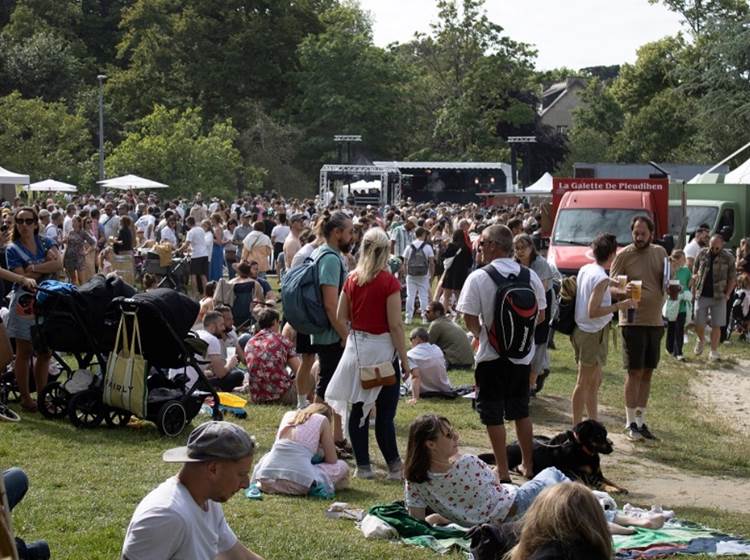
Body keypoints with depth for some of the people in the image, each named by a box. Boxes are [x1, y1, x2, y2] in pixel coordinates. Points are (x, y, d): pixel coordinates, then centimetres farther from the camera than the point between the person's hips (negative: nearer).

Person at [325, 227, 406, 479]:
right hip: (381, 347, -5)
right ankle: (394, 466, 3)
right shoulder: (389, 282, -13)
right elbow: (395, 325, -14)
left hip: (356, 346, 5)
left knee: (358, 408, 9)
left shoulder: (352, 280, 2)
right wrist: (404, 358, -8)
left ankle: (363, 465, 13)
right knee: (385, 412, -1)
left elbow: (341, 318, 7)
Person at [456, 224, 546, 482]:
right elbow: (541, 315, 5)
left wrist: (481, 334, 4)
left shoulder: (478, 278, -15)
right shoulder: (530, 276, -2)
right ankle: (528, 465, 25)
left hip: (491, 357, -4)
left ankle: (502, 471, 9)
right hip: (522, 354, 4)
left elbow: (470, 319, -14)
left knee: (494, 415, 6)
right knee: (521, 412, 18)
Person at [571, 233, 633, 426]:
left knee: (595, 380, 18)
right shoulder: (602, 278, -20)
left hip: (581, 330, 9)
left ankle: (594, 423, 27)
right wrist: (619, 306, -17)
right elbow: (593, 311, -24)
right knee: (584, 383, -2)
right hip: (592, 334, -9)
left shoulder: (584, 269, 5)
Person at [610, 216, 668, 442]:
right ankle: (631, 423, 3)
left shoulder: (660, 253, 8)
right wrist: (623, 291, -33)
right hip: (633, 321, -5)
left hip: (655, 321, 5)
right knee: (635, 372, -5)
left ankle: (641, 420, 19)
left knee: (647, 372, 10)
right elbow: (611, 287, -11)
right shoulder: (623, 255, -8)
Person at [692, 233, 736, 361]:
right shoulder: (702, 254, 1)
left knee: (716, 326, 0)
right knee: (699, 324, 2)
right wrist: (695, 285, 2)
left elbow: (732, 278, 4)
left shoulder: (728, 258, -3)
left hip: (719, 297, -1)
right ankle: (700, 341, 33)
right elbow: (694, 272, 12)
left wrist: (727, 294, -3)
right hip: (702, 296, 1)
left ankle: (714, 351, 12)